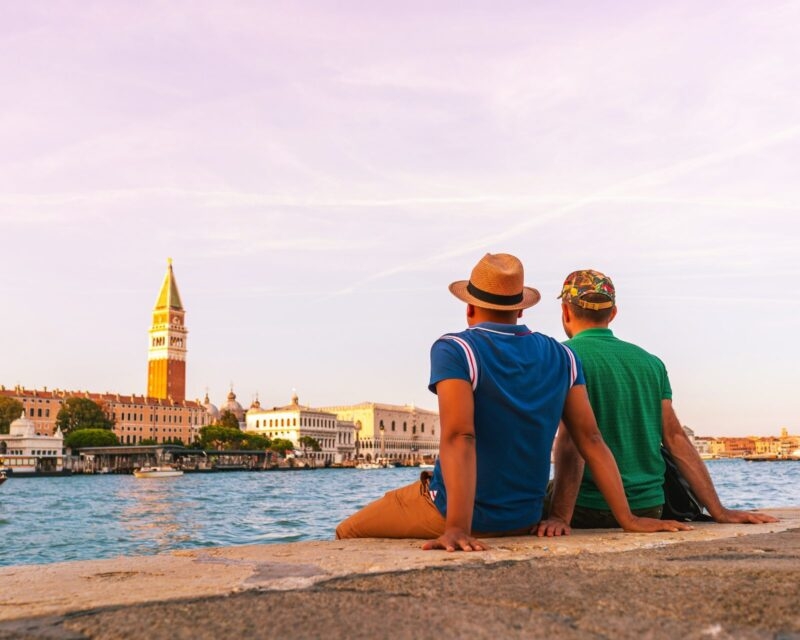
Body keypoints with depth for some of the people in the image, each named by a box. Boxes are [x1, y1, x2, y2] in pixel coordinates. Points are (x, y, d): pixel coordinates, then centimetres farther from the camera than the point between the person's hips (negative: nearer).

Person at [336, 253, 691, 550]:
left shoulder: (453, 350, -15)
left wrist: (457, 529, -35)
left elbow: (459, 437, -28)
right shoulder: (561, 358, -1)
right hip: (524, 519, 6)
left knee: (349, 534, 16)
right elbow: (590, 439, -3)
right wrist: (628, 519, -1)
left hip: (449, 510, -5)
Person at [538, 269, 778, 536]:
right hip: (649, 509, 7)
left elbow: (571, 438, -20)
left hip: (589, 512, -6)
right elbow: (676, 438, 5)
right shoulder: (649, 361, 10)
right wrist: (719, 511, 6)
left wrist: (560, 517, -25)